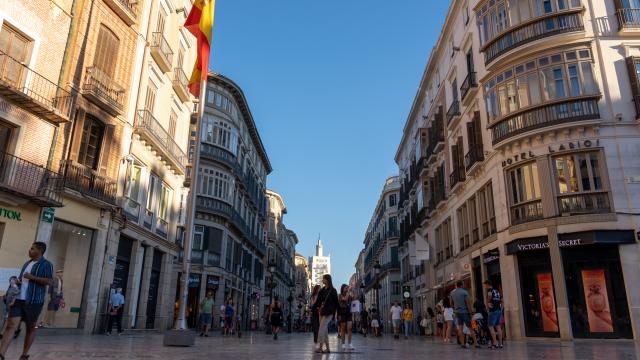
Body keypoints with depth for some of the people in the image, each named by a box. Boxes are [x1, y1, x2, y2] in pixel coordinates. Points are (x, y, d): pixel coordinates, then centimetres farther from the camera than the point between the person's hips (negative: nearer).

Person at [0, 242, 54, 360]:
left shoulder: (46, 264, -5)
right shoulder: (27, 263, 18)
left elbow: (50, 281, -15)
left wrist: (32, 277, -18)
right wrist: (17, 280, 7)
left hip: (34, 301, -6)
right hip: (18, 299, 6)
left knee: (30, 328, 5)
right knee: (11, 326, -5)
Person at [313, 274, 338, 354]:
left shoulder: (332, 291, -4)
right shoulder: (322, 290, 12)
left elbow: (336, 302, -2)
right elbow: (319, 300, 11)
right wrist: (317, 307, -4)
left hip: (328, 312, -6)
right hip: (322, 312, 6)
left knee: (322, 329, -11)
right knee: (324, 330, 8)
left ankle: (320, 347, -6)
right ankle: (327, 348, 14)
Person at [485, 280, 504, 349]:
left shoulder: (489, 290, -5)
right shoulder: (497, 291, 19)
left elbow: (489, 295, -24)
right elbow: (501, 300, 21)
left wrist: (488, 303, -12)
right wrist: (501, 309, 22)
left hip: (493, 310, -8)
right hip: (499, 310, 8)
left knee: (490, 326, -6)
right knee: (498, 326, 11)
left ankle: (495, 343, -11)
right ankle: (500, 343, 11)